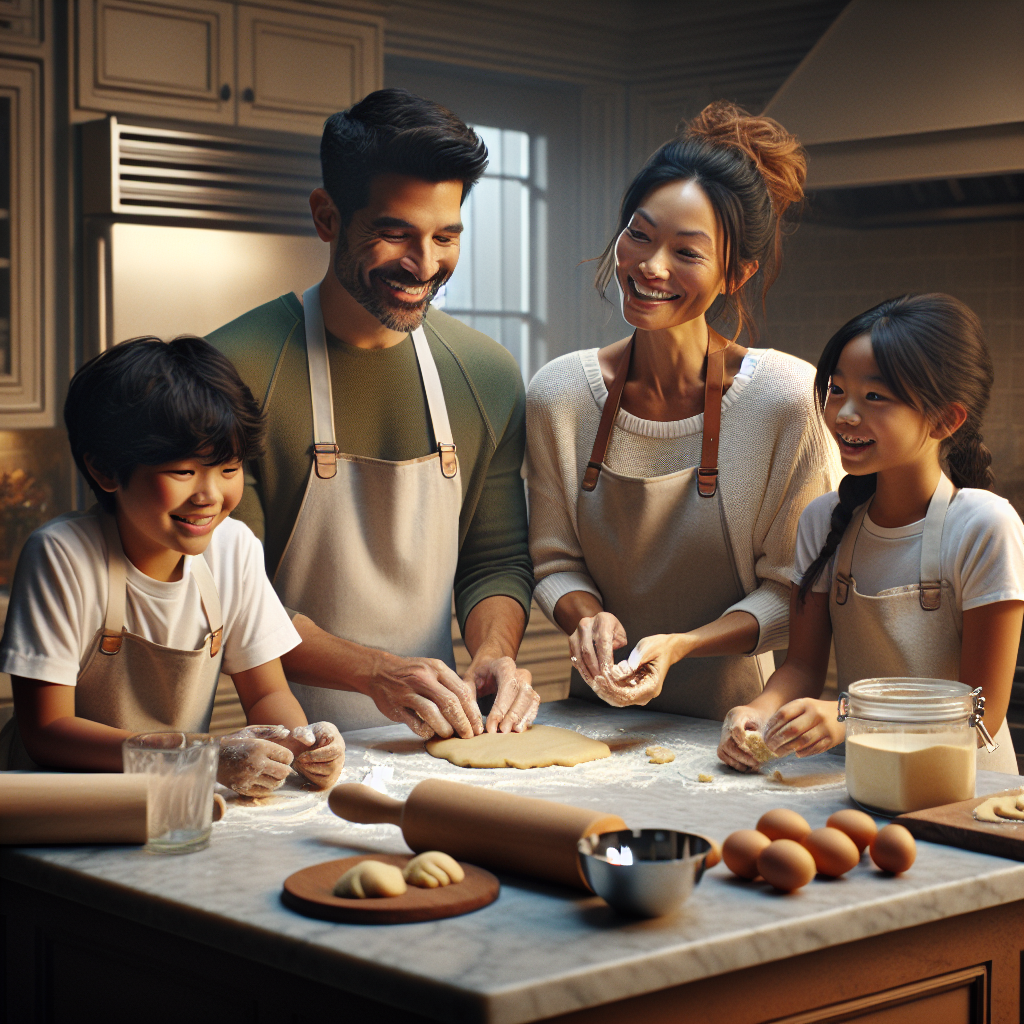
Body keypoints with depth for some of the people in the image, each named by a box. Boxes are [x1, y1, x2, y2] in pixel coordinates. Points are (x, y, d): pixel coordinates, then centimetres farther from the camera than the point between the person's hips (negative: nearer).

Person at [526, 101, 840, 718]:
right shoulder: (559, 395, -3)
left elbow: (790, 591, -5)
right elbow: (555, 562, 8)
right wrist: (589, 617, -13)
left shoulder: (790, 399, -12)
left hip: (736, 721, -5)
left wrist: (679, 645, -19)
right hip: (598, 712, 5)